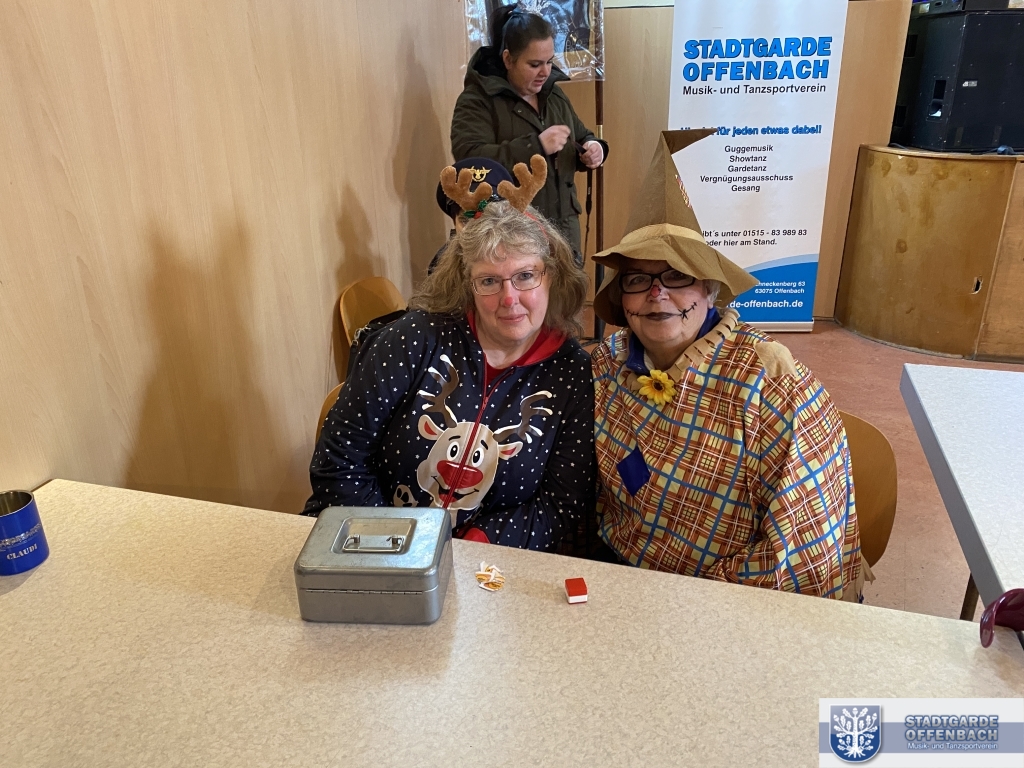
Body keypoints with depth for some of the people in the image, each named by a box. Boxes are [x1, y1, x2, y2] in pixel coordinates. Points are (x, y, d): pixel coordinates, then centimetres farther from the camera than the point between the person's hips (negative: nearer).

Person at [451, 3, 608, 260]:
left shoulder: (554, 94, 13)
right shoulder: (477, 100, -8)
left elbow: (581, 137, 23)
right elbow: (470, 158, -22)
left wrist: (592, 149, -2)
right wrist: (536, 146, -26)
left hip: (563, 227, 7)